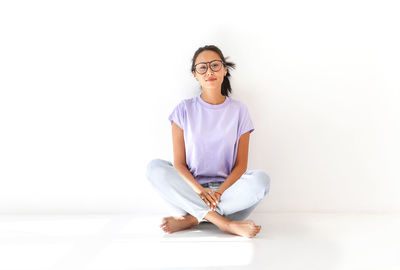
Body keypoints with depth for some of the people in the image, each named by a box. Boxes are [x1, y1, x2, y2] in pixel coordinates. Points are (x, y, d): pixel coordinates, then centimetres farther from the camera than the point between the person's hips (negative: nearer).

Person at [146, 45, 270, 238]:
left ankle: (191, 219, -23)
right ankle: (226, 223, -32)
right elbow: (179, 163, -1)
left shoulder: (238, 110, 6)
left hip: (227, 188, 0)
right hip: (191, 191, 0)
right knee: (155, 167, -27)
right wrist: (200, 190, -20)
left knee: (261, 179, -29)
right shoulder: (184, 110, 4)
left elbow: (240, 165, 2)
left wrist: (220, 192, -16)